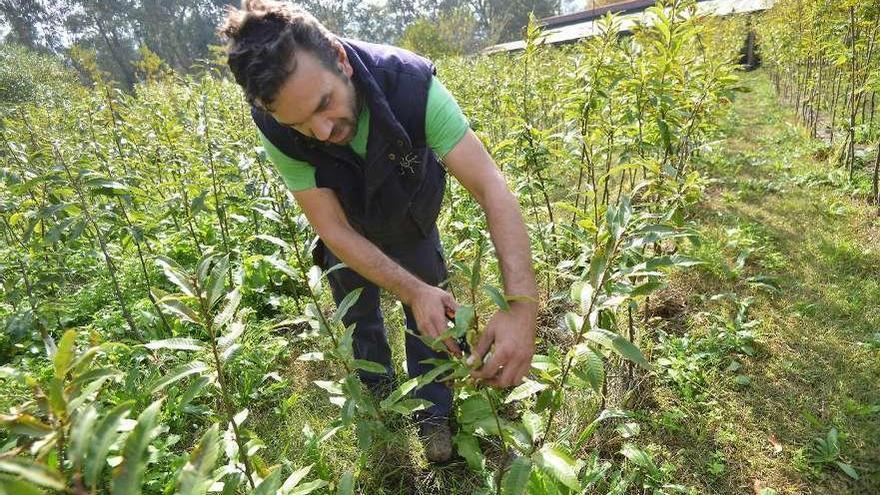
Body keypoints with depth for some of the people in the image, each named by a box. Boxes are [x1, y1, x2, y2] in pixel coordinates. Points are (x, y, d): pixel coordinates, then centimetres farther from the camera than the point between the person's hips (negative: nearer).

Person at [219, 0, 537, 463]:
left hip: (412, 222, -1)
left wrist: (522, 306, -55)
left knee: (429, 316, 7)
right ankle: (379, 399, 49)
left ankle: (432, 415, 32)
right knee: (359, 318, 19)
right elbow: (334, 230, -30)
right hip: (350, 231, 2)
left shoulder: (411, 83, -41)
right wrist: (413, 290, -43)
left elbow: (491, 187, -44)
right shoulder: (276, 131, -35)